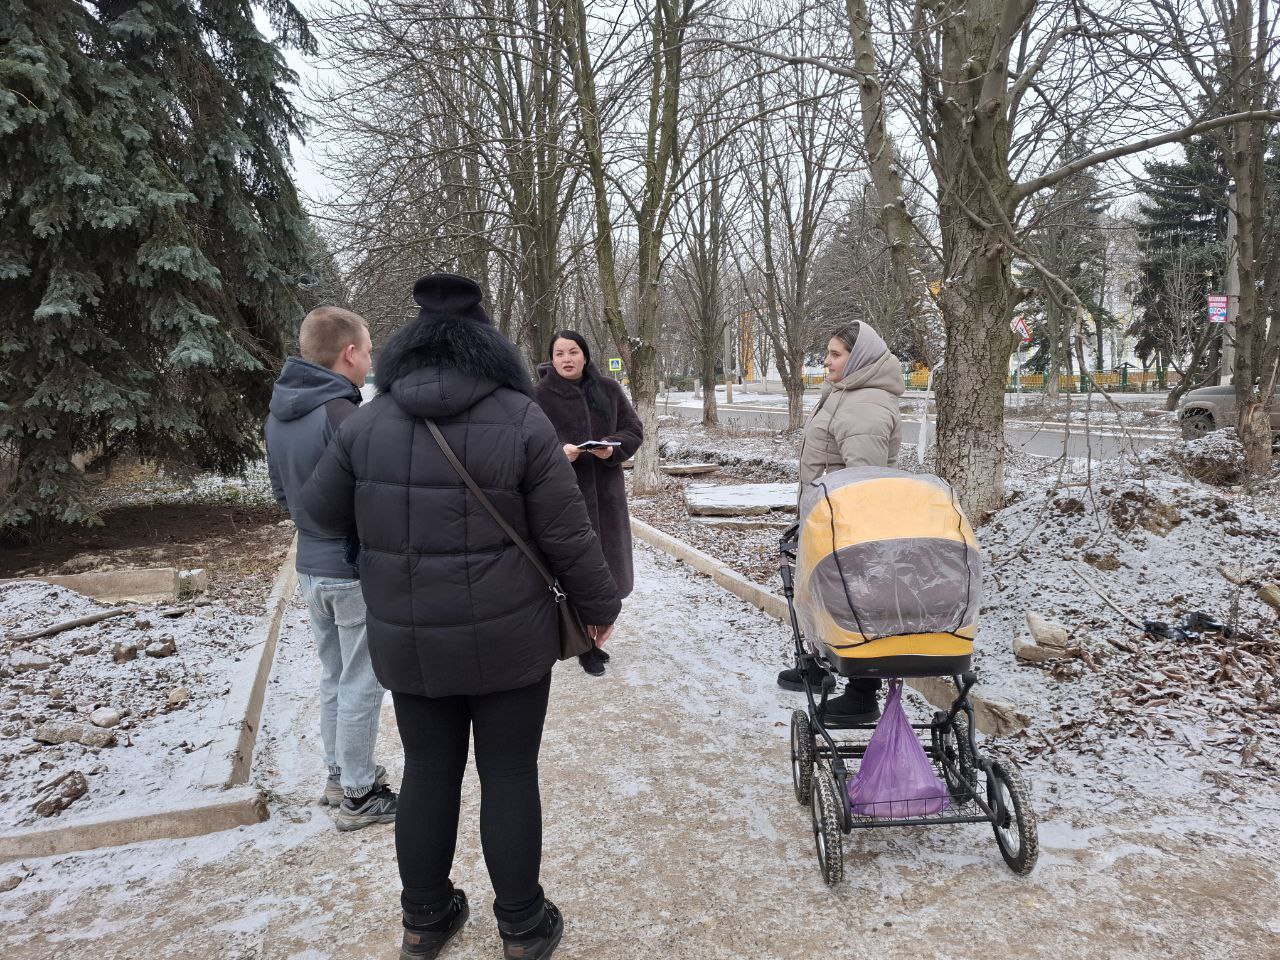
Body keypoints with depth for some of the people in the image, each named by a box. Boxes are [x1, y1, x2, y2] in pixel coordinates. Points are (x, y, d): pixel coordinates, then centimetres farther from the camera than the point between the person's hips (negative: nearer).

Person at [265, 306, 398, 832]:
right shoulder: (342, 414, -23)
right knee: (360, 686, 4)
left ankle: (340, 775, 33)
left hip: (311, 566, 8)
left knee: (334, 677, 20)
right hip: (358, 572, -8)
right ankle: (358, 796, 16)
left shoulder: (279, 412, 5)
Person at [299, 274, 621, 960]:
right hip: (508, 639, -2)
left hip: (407, 641, 3)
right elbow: (566, 534, -10)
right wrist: (598, 605, 5)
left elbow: (323, 509, 8)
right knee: (509, 774, 11)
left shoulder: (369, 420, -2)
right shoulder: (520, 419, -11)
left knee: (427, 771, 17)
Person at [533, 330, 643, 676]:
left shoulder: (608, 389, 6)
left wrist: (613, 447, -14)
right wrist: (559, 451, -26)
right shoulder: (538, 396, -6)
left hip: (605, 492, 4)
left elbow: (633, 429, 7)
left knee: (604, 564, 10)